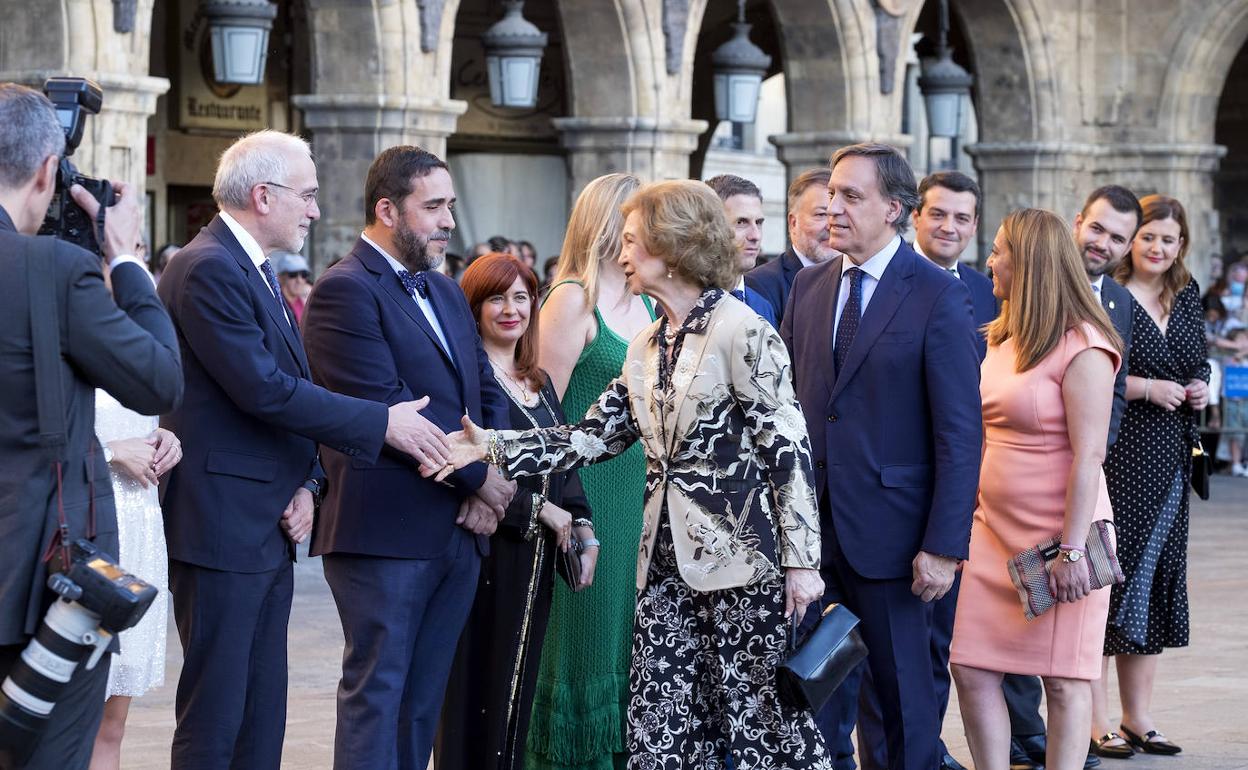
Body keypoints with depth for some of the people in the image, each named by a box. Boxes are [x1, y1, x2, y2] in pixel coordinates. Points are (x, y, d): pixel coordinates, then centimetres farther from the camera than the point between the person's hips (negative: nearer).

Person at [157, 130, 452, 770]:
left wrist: (306, 483, 3)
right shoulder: (209, 269, -15)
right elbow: (264, 389, -21)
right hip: (222, 525, -10)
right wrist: (382, 422, -15)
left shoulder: (258, 272, 17)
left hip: (269, 528, 10)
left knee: (263, 716, 12)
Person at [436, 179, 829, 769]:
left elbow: (788, 448, -12)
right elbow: (593, 435, 9)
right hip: (667, 566, 7)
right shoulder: (646, 348, 14)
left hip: (742, 563, -7)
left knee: (763, 721, -1)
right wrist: (492, 448, -1)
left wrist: (802, 560, -15)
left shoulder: (743, 332, -10)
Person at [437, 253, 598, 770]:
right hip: (486, 553, -7)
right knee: (477, 689, -3)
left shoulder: (538, 385, 16)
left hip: (537, 557, 7)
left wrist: (582, 526, 0)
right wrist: (538, 508, -13)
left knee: (517, 691, 10)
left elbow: (564, 464, 16)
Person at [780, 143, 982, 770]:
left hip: (887, 528, -5)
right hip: (810, 525, 5)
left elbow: (960, 431, -11)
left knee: (903, 691, 7)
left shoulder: (938, 296, -9)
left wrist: (944, 545, -16)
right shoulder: (809, 286, 9)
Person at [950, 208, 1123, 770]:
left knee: (1063, 680, 0)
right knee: (971, 668, 2)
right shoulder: (1002, 339, 12)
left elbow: (1088, 456, -17)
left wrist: (1072, 548, -20)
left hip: (1057, 533, -8)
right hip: (994, 528, 8)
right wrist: (966, 515, 12)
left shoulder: (1082, 347, -13)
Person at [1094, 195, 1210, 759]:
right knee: (1110, 571, -6)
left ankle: (1138, 716, 16)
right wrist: (1148, 387, -17)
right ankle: (1098, 719, 0)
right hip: (1117, 454, -7)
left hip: (1169, 459, 7)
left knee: (1155, 575, 9)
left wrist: (1202, 389, 2)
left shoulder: (1187, 298, 13)